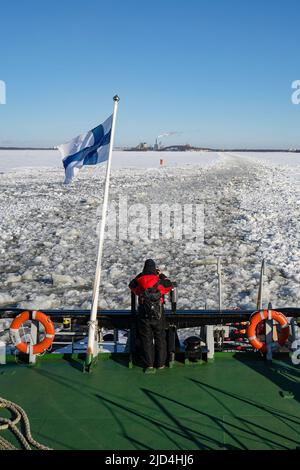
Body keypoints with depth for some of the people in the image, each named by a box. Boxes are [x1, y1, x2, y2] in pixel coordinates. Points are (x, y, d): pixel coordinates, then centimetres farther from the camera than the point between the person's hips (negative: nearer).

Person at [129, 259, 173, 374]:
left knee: (146, 339, 8)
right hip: (158, 315, 0)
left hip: (144, 315, 0)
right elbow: (170, 285, 12)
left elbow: (131, 284, 17)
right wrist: (162, 275, 19)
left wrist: (140, 274, 17)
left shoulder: (139, 282, -5)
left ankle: (149, 365, 6)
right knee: (160, 338, 14)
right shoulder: (160, 281, -7)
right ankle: (160, 363, 20)